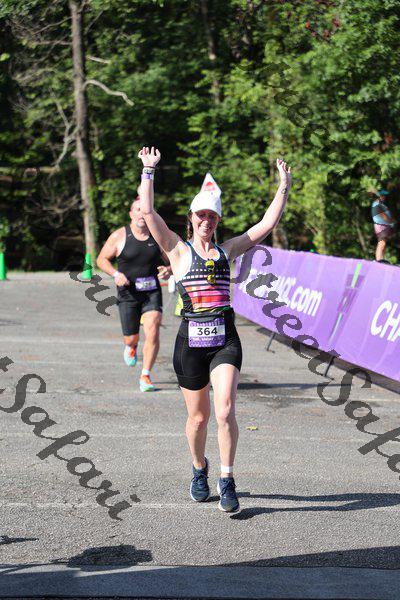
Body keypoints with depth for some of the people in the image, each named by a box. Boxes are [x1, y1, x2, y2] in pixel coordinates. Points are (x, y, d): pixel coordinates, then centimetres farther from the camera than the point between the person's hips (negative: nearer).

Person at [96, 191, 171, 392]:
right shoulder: (119, 236, -4)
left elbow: (171, 262, 11)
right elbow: (101, 259, 4)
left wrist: (168, 270, -13)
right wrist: (115, 274, -14)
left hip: (152, 293, 1)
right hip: (128, 294, -1)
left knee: (152, 332, -16)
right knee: (131, 338, 4)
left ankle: (145, 376, -4)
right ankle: (131, 347, 44)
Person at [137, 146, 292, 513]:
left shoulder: (228, 250, 12)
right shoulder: (179, 250, 3)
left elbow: (268, 223, 14)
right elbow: (147, 211, -5)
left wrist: (284, 187, 12)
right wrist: (149, 170, -5)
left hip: (225, 341, 1)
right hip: (191, 341, -1)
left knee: (225, 411, -15)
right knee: (198, 416, 10)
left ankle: (227, 482, -8)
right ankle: (199, 470, 36)